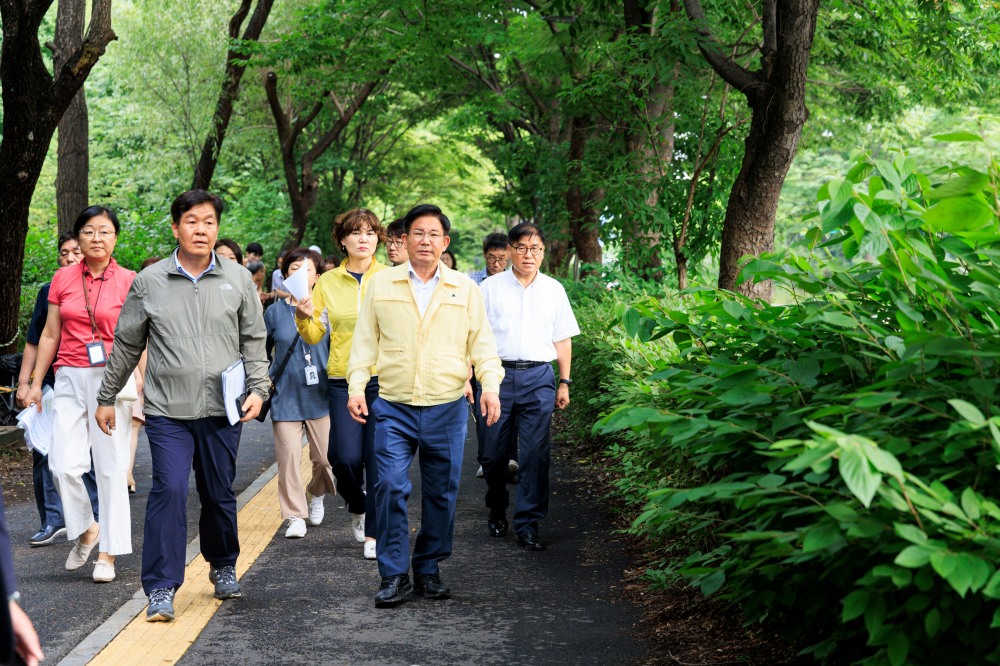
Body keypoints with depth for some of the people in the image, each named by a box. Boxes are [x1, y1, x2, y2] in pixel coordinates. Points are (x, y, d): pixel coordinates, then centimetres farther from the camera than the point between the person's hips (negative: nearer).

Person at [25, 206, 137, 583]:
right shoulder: (62, 280, 8)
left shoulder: (128, 281, -1)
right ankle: (86, 529, 20)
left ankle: (108, 555, 8)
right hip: (70, 379, 3)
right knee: (63, 465, -6)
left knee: (110, 470, -1)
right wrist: (36, 383, 11)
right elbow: (50, 335, 13)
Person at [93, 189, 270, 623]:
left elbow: (254, 342, 10)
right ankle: (161, 588, -5)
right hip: (167, 411, -1)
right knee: (168, 491, -11)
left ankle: (223, 566, 34)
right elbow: (126, 346, 11)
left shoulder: (238, 280, 5)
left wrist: (258, 388, -3)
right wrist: (106, 398, 14)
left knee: (220, 494, 11)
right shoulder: (149, 282, 3)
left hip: (222, 409, 1)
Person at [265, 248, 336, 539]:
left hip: (320, 396, 0)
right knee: (288, 457, -5)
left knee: (325, 456, 2)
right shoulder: (275, 312, 4)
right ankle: (295, 517, 5)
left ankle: (316, 494, 34)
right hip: (285, 397, 0)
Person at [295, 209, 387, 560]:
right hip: (343, 381, 1)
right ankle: (357, 506, 27)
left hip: (384, 379, -1)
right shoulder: (328, 282, 6)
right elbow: (314, 336, 9)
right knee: (346, 457, -6)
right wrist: (304, 318, -11)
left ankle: (374, 534, 10)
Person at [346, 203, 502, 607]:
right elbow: (365, 341, 8)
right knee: (391, 488, -10)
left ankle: (428, 570, 21)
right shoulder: (381, 285, 7)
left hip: (447, 408, 1)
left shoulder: (465, 289, 7)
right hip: (393, 408, -1)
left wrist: (490, 386, -7)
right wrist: (356, 387, -2)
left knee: (441, 494, 7)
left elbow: (482, 342, 7)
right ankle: (394, 575, 0)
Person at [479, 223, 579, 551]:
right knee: (494, 452, 5)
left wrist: (564, 382, 11)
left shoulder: (553, 290, 12)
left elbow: (563, 339, 16)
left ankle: (528, 525, 0)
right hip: (498, 375, -1)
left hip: (538, 379, 1)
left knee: (535, 454, -5)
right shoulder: (490, 287, 6)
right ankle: (497, 511, 29)